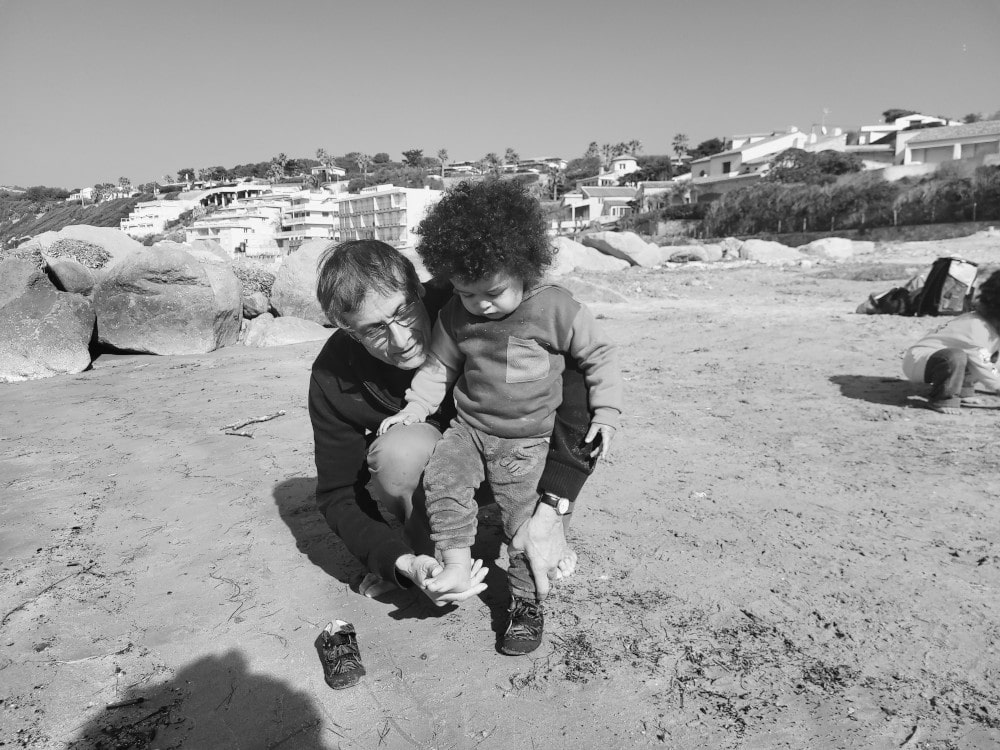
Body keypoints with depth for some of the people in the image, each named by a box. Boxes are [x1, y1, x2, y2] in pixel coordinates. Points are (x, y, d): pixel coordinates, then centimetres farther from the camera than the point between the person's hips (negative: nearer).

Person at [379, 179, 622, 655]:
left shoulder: (556, 309, -12)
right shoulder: (455, 317, -3)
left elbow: (598, 355, -1)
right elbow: (438, 366, 9)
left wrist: (607, 412, -5)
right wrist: (412, 410, -2)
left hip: (525, 440, -3)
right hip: (469, 427, 3)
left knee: (522, 518, -1)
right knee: (440, 477, -21)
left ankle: (526, 601, 21)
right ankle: (456, 564, -4)